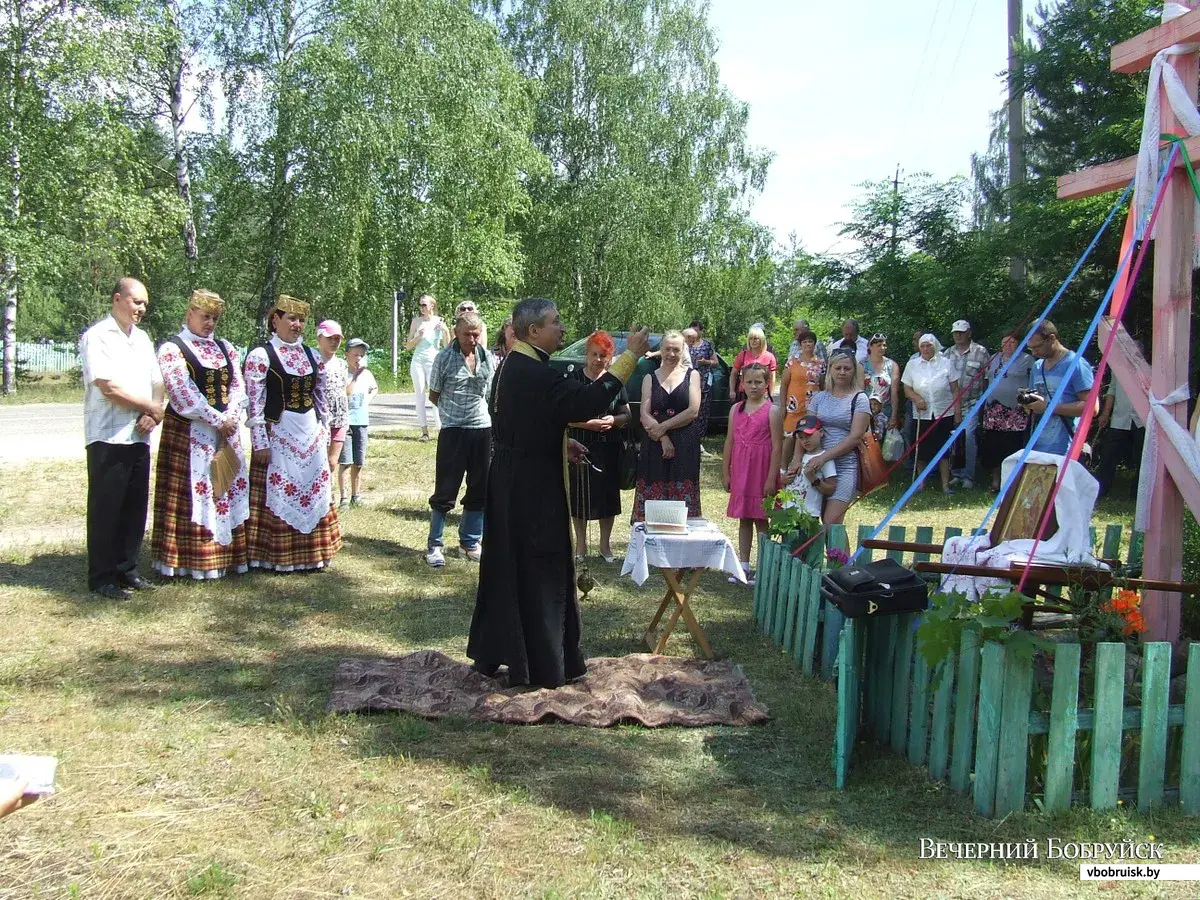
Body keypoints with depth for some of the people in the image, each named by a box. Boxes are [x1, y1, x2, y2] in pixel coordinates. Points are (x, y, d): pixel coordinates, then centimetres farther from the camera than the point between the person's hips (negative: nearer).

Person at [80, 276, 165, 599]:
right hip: (108, 437, -7)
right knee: (105, 509, -1)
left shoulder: (142, 338, 17)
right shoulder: (97, 337, -7)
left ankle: (126, 569, 20)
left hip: (139, 436, 7)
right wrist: (150, 407, -6)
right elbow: (108, 387, -16)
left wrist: (153, 414, -6)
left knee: (135, 507, 9)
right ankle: (101, 578, 7)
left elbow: (158, 383, 14)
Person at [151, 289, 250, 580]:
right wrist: (217, 419, -16)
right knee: (191, 493, -4)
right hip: (189, 433, -6)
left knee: (230, 489, 6)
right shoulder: (172, 349, -3)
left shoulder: (225, 348, 14)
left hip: (226, 430, 6)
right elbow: (183, 393, -13)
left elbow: (239, 386, 7)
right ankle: (191, 560, 1)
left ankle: (226, 554, 14)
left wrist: (231, 417, -10)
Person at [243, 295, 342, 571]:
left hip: (311, 434, 6)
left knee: (315, 491, 10)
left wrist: (324, 433, 12)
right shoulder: (260, 356, -7)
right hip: (278, 434, -6)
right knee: (278, 494, 0)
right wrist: (260, 442, -15)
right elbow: (254, 403, -11)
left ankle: (311, 552, 22)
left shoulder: (312, 356, 10)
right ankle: (279, 556, 10)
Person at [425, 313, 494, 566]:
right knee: (445, 491, -1)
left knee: (479, 491, 11)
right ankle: (434, 545, 10)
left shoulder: (487, 357, 6)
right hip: (453, 431, -4)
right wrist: (455, 412, 6)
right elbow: (434, 396, 3)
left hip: (483, 429, 4)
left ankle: (470, 542, 24)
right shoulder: (444, 358, -6)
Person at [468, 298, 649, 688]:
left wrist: (558, 444, 15)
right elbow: (586, 402, -32)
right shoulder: (535, 373, -23)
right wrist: (629, 357, -27)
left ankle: (492, 651, 28)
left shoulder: (511, 366, 9)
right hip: (533, 489, -10)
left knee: (507, 566, 17)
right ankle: (542, 665, 11)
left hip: (510, 480, 10)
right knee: (539, 571, 1)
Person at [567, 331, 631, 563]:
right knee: (579, 495, 3)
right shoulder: (574, 378, -3)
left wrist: (613, 420, -12)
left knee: (608, 495, 8)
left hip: (609, 449, 2)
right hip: (581, 447, -2)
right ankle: (580, 544, 18)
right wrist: (587, 423, -20)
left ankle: (605, 544, 23)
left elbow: (626, 415, 10)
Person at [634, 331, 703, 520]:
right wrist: (664, 439, -13)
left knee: (683, 501, -2)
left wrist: (663, 427, -10)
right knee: (652, 499, -2)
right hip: (654, 447, 1)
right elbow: (644, 415, 1)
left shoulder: (692, 375, 7)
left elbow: (693, 411, -4)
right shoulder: (650, 378, 11)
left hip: (685, 447, -1)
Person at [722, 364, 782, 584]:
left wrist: (771, 478, -14)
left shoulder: (772, 411, -6)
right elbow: (729, 443, 11)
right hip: (740, 472, 5)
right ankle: (743, 565, 16)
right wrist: (726, 473, 9)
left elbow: (777, 447, -10)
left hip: (761, 471, -5)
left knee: (760, 519, 0)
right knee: (743, 518, 10)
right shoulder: (736, 409, 9)